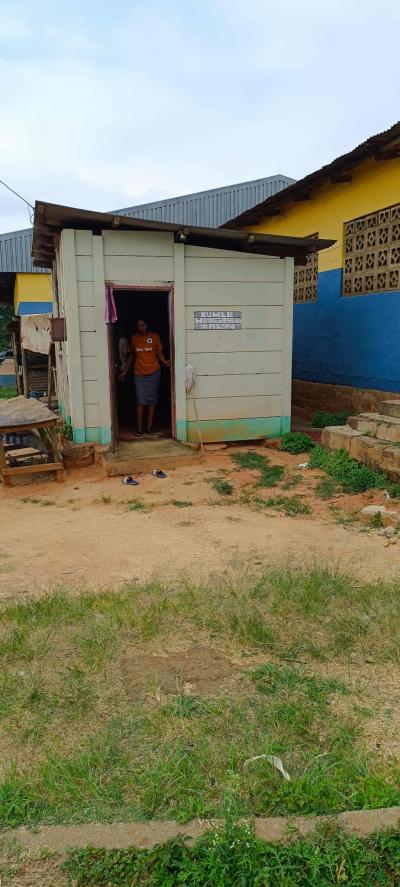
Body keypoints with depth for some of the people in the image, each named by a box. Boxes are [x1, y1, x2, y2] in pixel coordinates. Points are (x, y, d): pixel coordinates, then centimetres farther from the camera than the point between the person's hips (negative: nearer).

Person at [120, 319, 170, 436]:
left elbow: (160, 353, 1)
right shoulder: (134, 338, 7)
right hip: (139, 374, 1)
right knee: (140, 401, -3)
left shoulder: (155, 336, 1)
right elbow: (131, 355, 15)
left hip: (153, 373, -1)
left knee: (152, 400, 2)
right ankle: (139, 428, 0)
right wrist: (125, 371, 14)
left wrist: (164, 362, -19)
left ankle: (149, 427, 9)